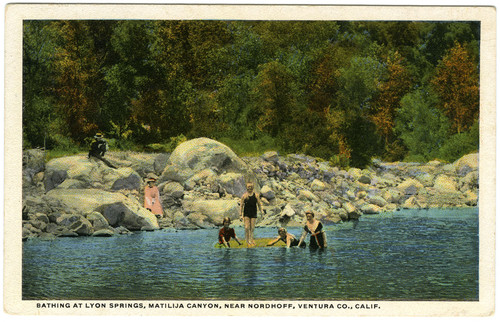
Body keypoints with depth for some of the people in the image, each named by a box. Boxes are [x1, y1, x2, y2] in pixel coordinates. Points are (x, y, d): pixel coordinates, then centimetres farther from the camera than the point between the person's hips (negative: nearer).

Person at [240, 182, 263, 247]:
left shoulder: (256, 195, 1)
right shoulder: (244, 195, -3)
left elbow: (259, 204, 8)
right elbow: (241, 205, 0)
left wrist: (261, 212, 2)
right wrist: (240, 215, -3)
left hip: (253, 214, 1)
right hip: (246, 214, -1)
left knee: (252, 228, 3)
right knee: (247, 228, -8)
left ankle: (251, 240, 14)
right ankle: (247, 241, 4)